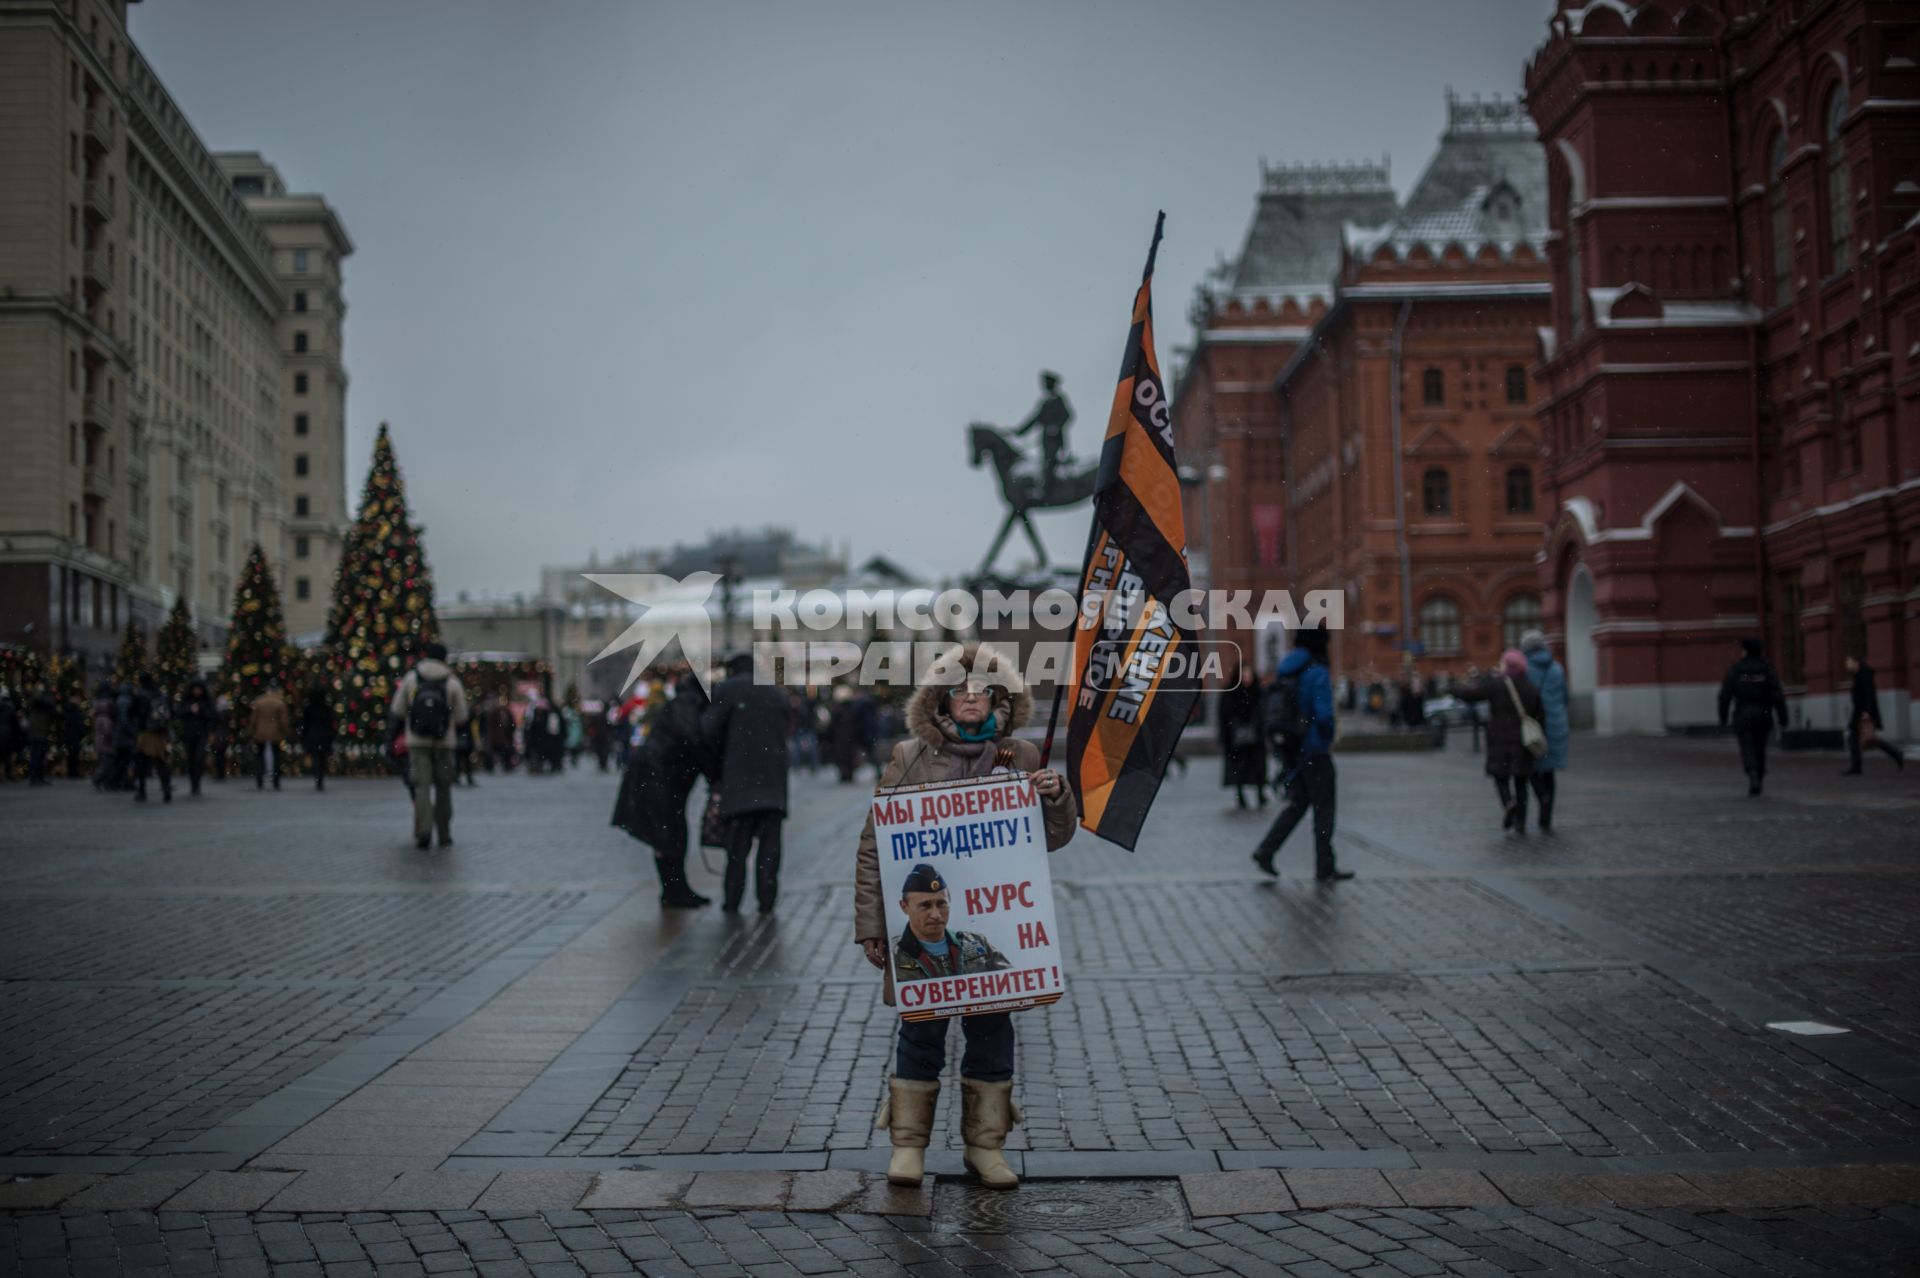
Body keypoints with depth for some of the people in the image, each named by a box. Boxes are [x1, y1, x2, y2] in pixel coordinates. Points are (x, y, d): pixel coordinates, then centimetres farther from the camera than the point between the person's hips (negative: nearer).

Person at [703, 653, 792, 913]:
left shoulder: (728, 689, 1)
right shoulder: (777, 694, 17)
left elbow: (709, 728, -6)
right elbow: (781, 733, 14)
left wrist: (720, 757, 12)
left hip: (740, 776, -3)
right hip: (774, 777, 3)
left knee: (738, 843, 4)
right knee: (769, 843, 5)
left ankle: (732, 900, 5)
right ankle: (766, 901, 3)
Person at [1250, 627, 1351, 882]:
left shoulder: (1283, 672, 9)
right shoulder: (1317, 673, -15)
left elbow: (1270, 713, 12)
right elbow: (1324, 714, -22)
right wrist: (1328, 740, -5)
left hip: (1288, 749, 7)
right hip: (1314, 750, -7)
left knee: (1298, 802, 16)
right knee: (1323, 806, 4)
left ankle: (1265, 851, 4)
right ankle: (1325, 868, 9)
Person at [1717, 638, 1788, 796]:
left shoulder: (1735, 669, -3)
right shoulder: (1767, 669, 0)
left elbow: (1725, 695, -5)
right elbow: (1778, 695, -7)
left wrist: (1722, 718, 4)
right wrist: (1783, 720, -6)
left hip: (1743, 715, -2)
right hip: (1763, 715, 2)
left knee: (1747, 749, 0)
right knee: (1760, 749, 15)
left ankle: (1753, 777, -25)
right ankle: (1758, 783, 21)